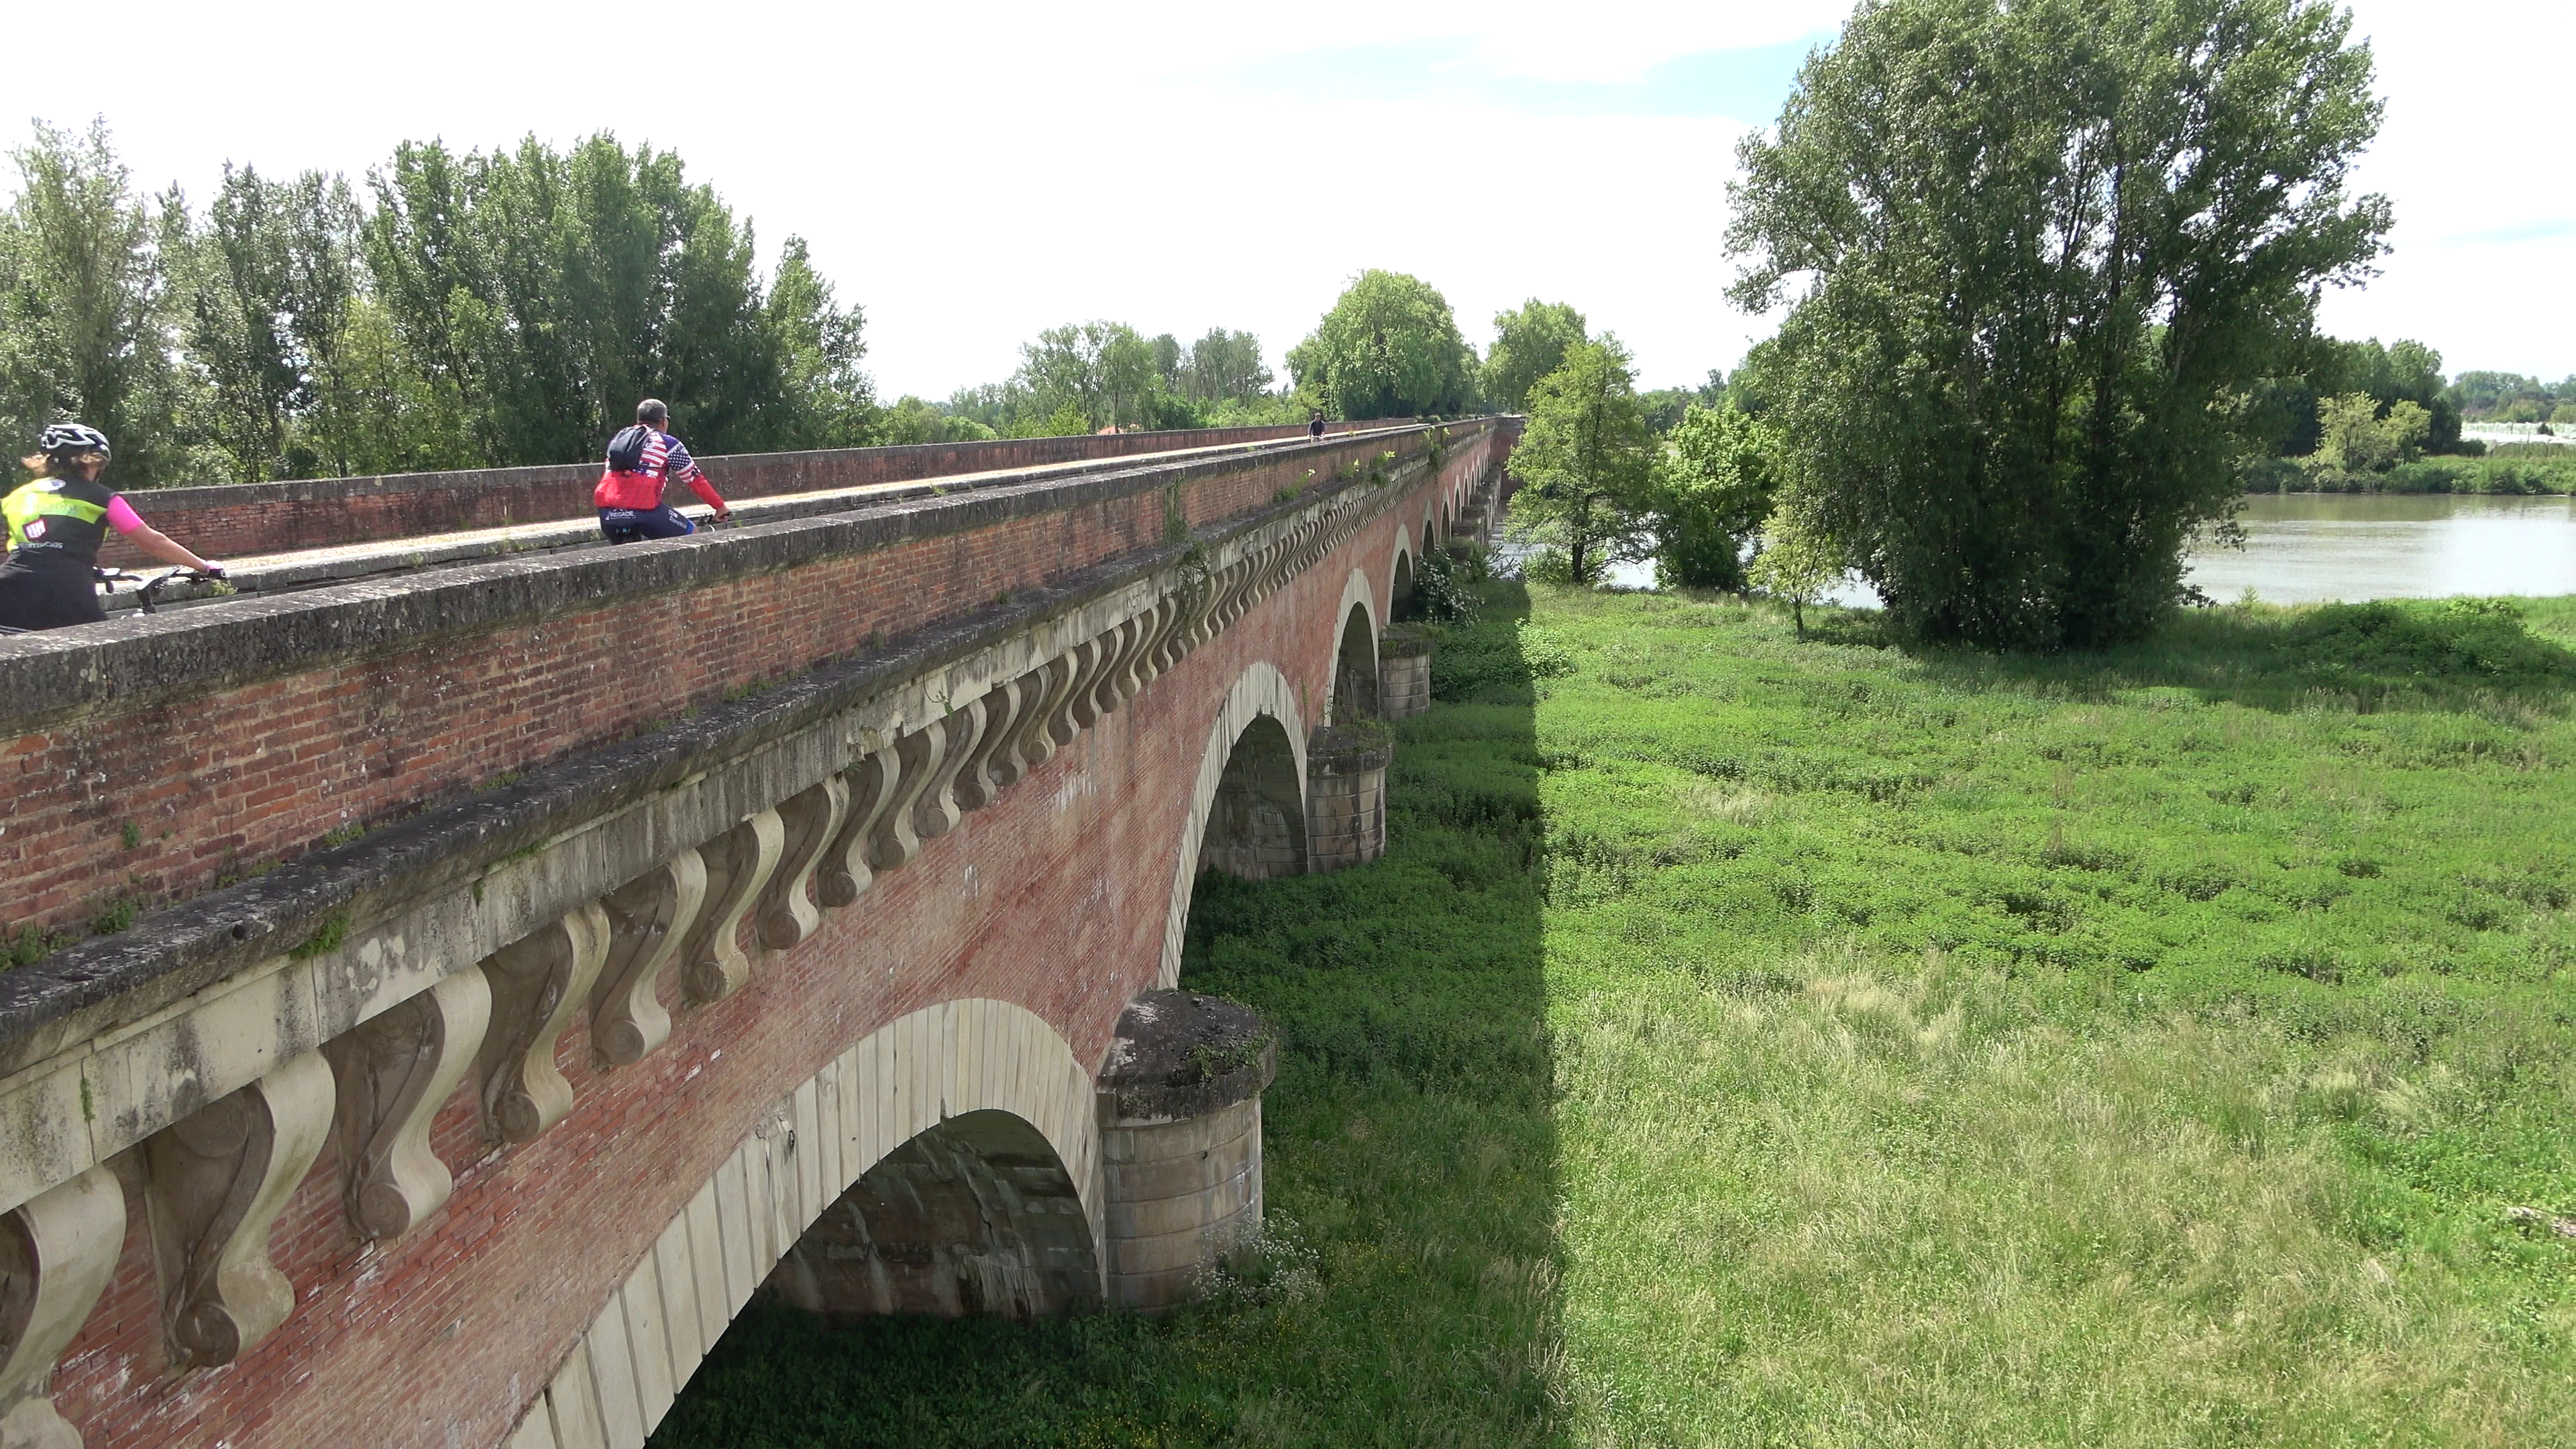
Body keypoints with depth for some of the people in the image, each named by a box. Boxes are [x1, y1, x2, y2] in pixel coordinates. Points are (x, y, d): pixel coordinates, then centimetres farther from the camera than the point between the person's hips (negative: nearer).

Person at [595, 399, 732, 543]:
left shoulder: (618, 439, 25)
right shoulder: (667, 443, 9)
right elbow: (695, 479, 11)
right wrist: (721, 507, 20)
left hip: (607, 513, 6)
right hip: (643, 509, -6)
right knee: (691, 534, 12)